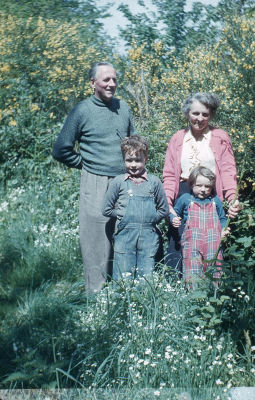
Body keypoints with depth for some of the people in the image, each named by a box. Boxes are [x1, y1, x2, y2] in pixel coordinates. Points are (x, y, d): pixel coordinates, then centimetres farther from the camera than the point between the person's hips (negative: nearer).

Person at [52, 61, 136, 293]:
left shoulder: (123, 107, 10)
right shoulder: (82, 111, -4)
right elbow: (61, 150, 0)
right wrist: (87, 164, 3)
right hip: (97, 184, -4)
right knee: (98, 240, -1)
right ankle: (96, 293, 10)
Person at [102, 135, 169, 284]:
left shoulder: (154, 182, 3)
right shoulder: (119, 182, 1)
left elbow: (164, 209, 9)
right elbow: (107, 209, 7)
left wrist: (150, 219, 0)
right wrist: (122, 216, 1)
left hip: (148, 237, 1)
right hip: (125, 235, -1)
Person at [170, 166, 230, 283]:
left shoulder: (215, 201, 12)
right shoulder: (185, 199, 8)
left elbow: (222, 218, 20)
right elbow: (175, 212, 19)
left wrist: (224, 229, 2)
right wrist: (173, 219, -2)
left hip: (213, 244, 2)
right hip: (192, 244, -2)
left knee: (213, 272, 3)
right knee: (192, 275, -9)